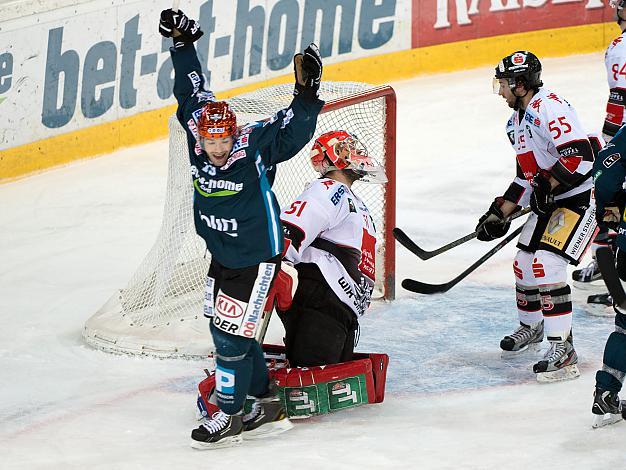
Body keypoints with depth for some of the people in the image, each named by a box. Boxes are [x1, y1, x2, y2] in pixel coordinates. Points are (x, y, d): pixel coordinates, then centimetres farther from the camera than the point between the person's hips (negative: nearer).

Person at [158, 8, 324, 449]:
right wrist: (183, 42, 5)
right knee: (225, 329, 13)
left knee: (232, 334, -5)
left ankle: (228, 416, 10)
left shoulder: (255, 147, -22)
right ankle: (268, 407, 27)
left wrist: (306, 94, -47)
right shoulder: (198, 139, -7)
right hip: (221, 257, 7)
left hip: (256, 258, -7)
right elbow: (192, 92, 4)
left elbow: (291, 132, -33)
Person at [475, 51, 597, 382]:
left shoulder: (548, 109, -20)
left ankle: (562, 350, -18)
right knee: (525, 264, 16)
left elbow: (579, 155, -30)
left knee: (547, 264, -20)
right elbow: (526, 175, 20)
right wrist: (499, 214, 17)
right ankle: (530, 327, 43)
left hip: (578, 199, -10)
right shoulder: (517, 120, 14)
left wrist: (548, 187, -24)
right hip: (548, 204, 10)